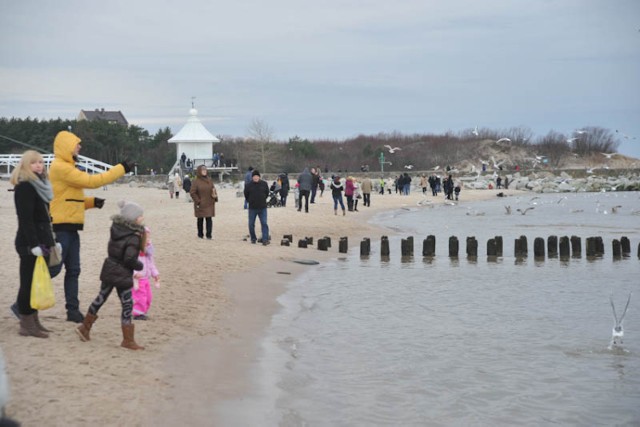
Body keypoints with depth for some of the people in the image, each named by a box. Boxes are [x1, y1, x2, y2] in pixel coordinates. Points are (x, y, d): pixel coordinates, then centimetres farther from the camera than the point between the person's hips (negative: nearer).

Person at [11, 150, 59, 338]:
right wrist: (35, 245, -23)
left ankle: (34, 321, 18)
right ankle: (26, 324, -1)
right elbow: (25, 219, -19)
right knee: (29, 282, -5)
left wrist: (52, 241, 20)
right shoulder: (24, 187, -12)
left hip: (41, 242, 9)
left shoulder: (40, 185, 16)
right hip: (30, 244, -9)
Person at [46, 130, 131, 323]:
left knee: (73, 270, 8)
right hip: (60, 226, -10)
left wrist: (92, 202, 6)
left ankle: (73, 310, 10)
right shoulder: (60, 167, -14)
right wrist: (121, 169, -16)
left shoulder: (67, 167, 19)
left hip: (71, 227, 10)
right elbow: (91, 181, -20)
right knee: (53, 268, -8)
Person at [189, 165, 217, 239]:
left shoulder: (210, 180, 8)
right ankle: (200, 234, 19)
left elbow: (213, 189, 17)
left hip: (209, 204, 3)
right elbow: (193, 193, -7)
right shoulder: (196, 181, -5)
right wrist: (197, 201, -12)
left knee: (209, 219, -4)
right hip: (200, 205, -3)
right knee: (200, 219, 8)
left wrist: (215, 196, 0)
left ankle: (209, 235, -4)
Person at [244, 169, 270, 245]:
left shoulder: (264, 184, -1)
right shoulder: (249, 185, -4)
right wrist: (250, 201, 11)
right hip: (252, 208, 0)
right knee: (251, 224, 6)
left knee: (264, 223, -7)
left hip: (262, 208, 0)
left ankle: (265, 239, -7)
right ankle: (253, 238, 22)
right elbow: (246, 195, 9)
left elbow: (267, 193, 13)